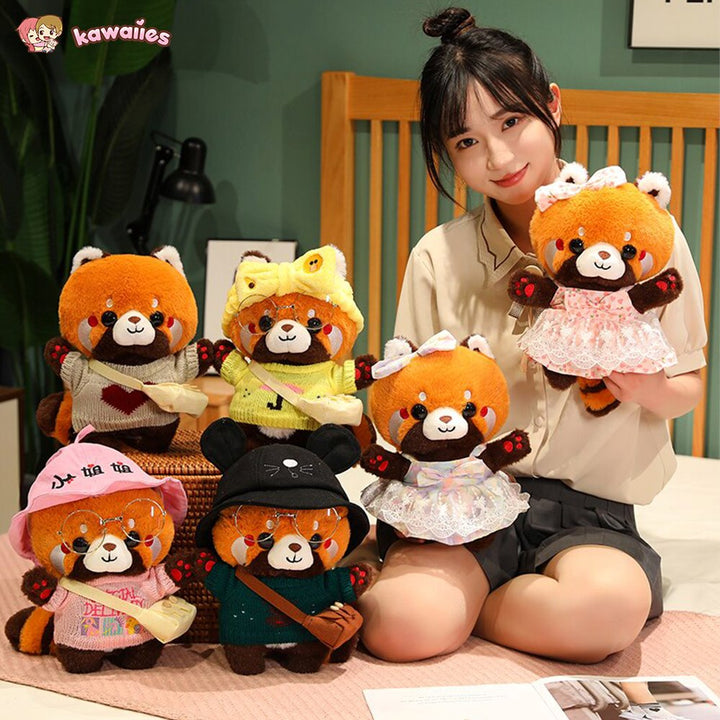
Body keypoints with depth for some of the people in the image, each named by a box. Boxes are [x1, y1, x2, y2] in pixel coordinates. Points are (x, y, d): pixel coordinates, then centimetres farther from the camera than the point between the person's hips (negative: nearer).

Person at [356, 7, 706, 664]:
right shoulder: (437, 258, 3)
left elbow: (690, 386, 9)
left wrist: (646, 389, -15)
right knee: (401, 625, -30)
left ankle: (472, 605, -6)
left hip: (589, 507, 1)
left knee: (615, 605, -34)